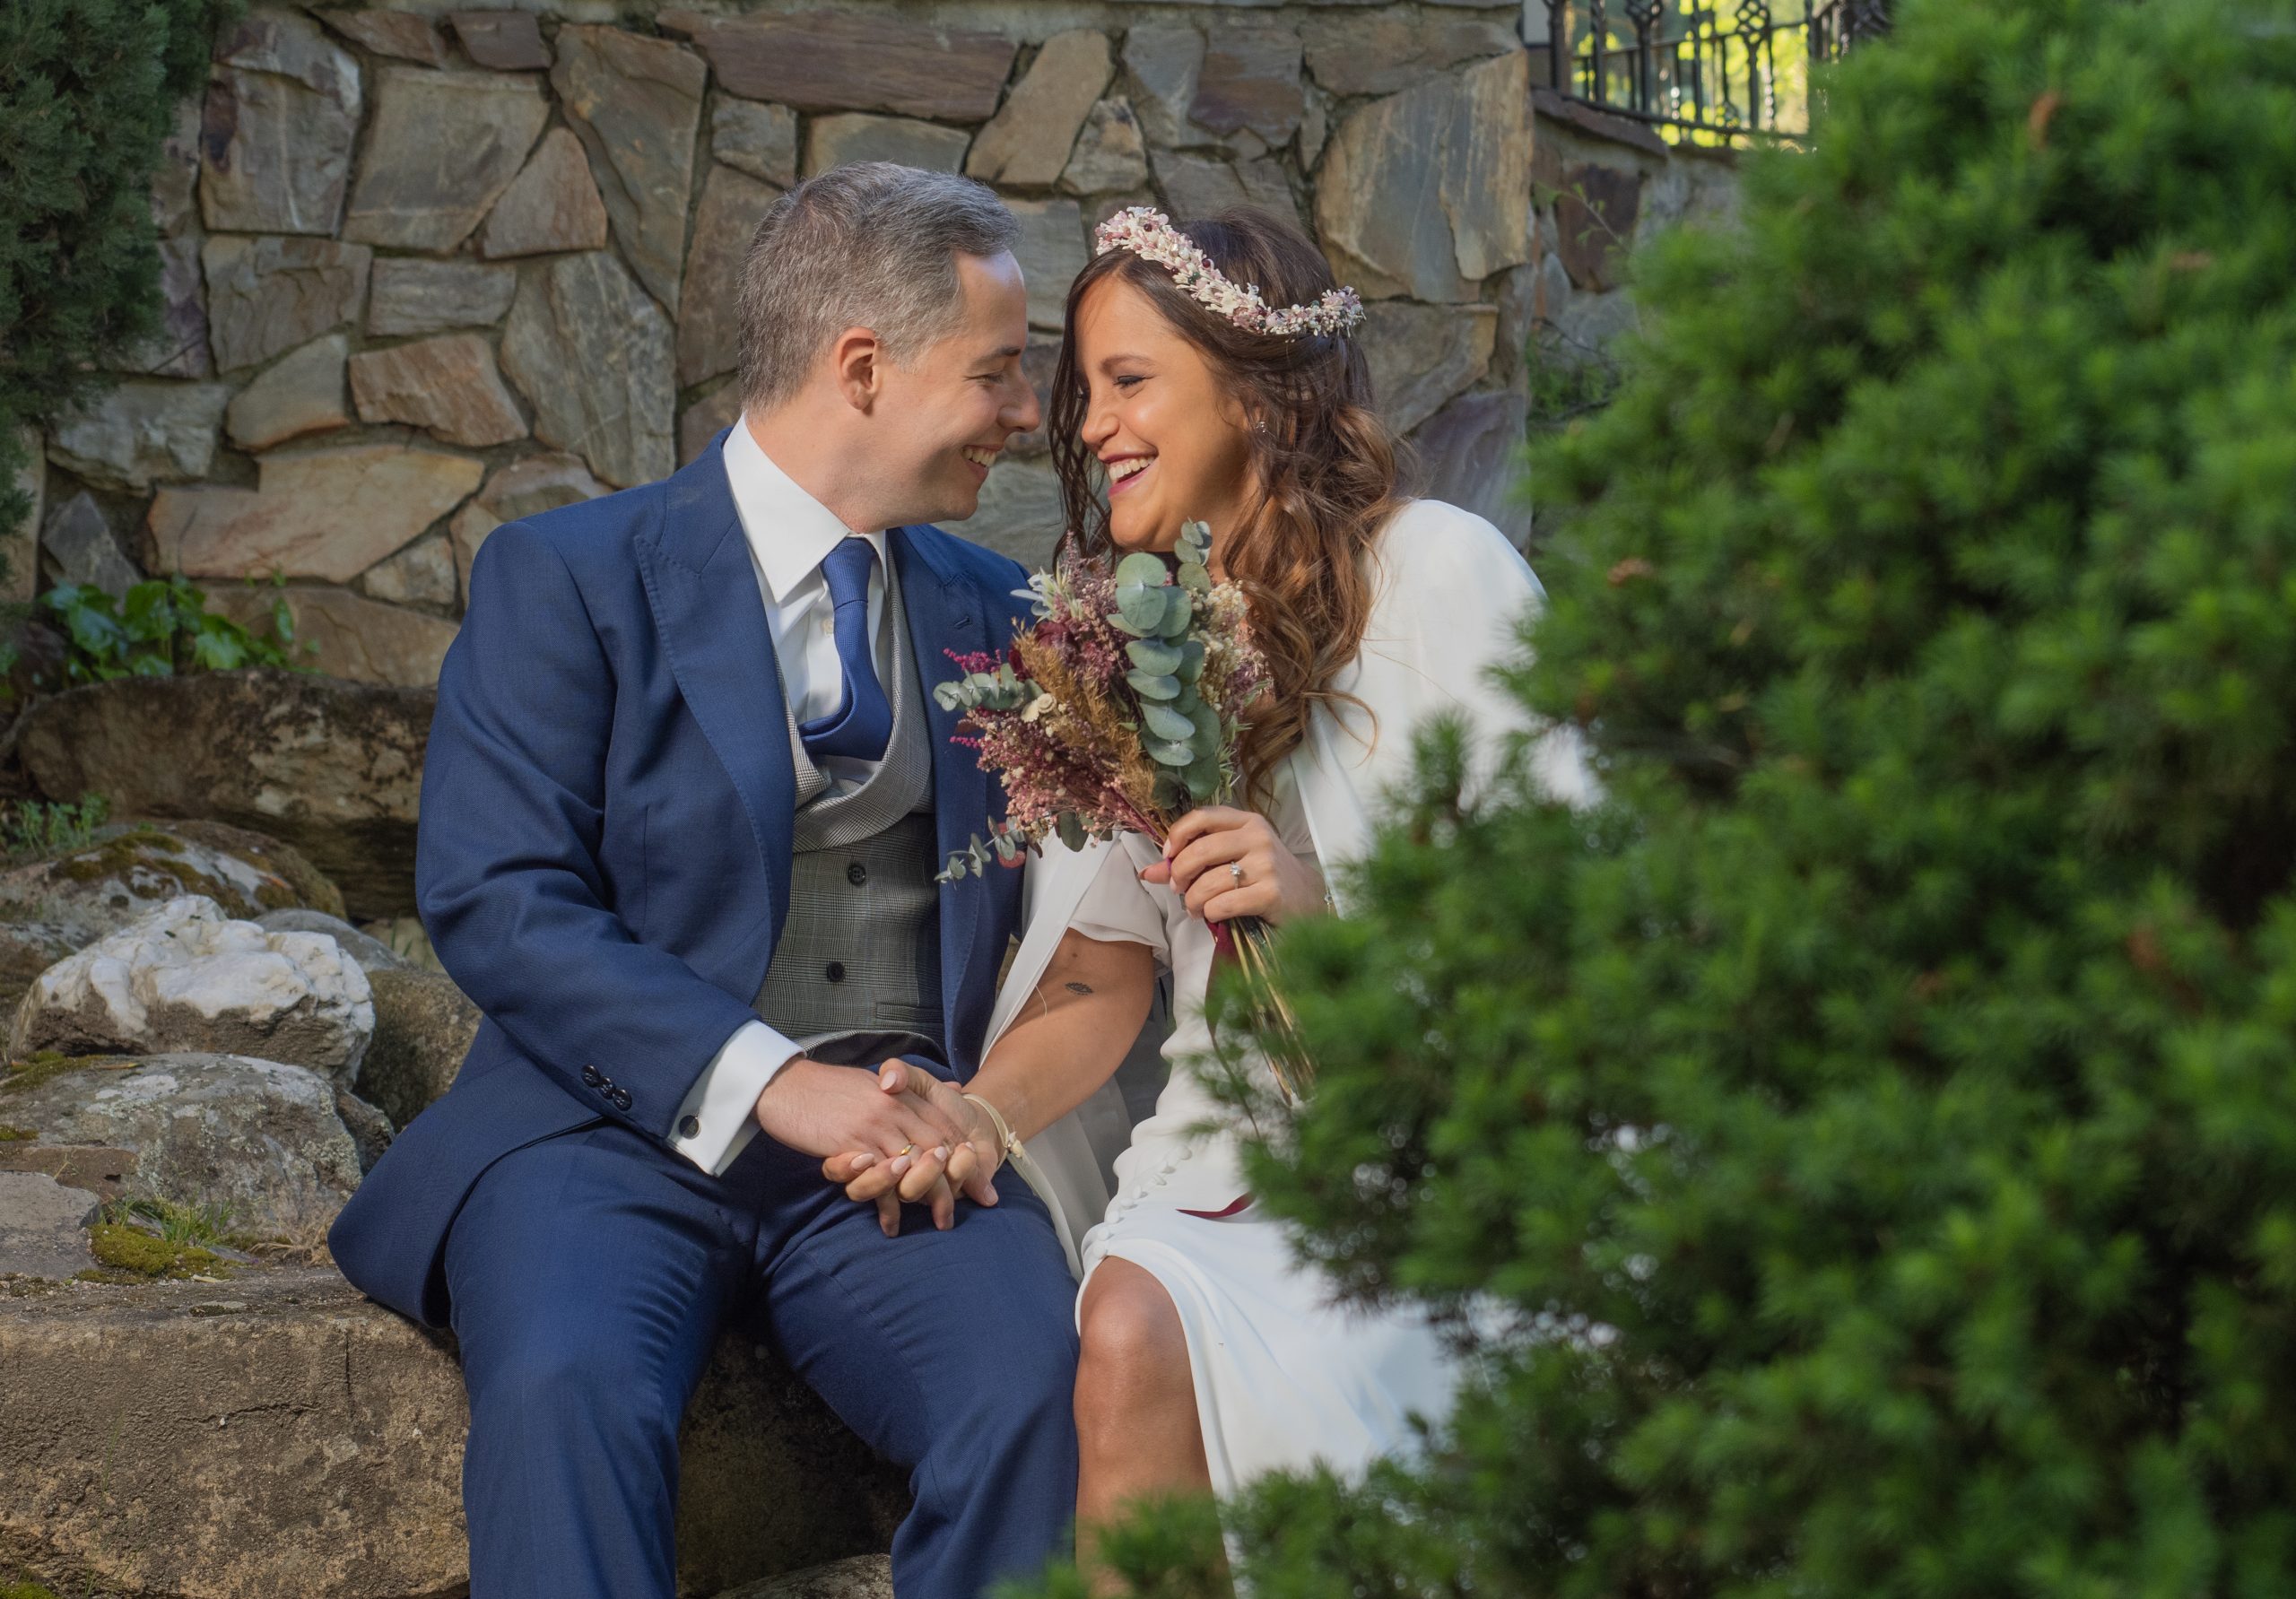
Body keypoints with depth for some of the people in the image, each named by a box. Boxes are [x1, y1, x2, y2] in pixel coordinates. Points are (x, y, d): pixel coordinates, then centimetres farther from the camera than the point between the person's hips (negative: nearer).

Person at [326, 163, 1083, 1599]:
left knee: (1046, 1387, -29)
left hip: (904, 1145, 3)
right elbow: (493, 899, -8)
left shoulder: (989, 610, 17)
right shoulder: (567, 579, 2)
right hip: (621, 1130, -3)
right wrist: (767, 1079, -18)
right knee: (568, 1390, -35)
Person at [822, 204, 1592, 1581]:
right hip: (1231, 1151, 4)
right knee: (1132, 1323, -30)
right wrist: (986, 1112, -9)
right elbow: (1103, 978, 10)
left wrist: (1333, 902, -19)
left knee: (1151, 1322, -31)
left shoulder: (1433, 569, -1)